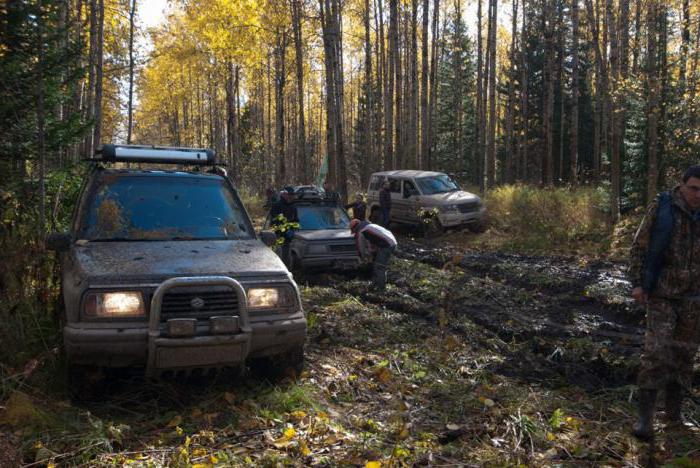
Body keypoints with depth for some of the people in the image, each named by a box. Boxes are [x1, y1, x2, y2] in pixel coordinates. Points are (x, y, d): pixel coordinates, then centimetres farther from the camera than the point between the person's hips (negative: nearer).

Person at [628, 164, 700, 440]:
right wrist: (637, 283, -11)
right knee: (656, 351, -12)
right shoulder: (662, 208, -8)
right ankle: (645, 417, -6)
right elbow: (639, 246, -5)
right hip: (661, 294, -3)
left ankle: (674, 414, 25)